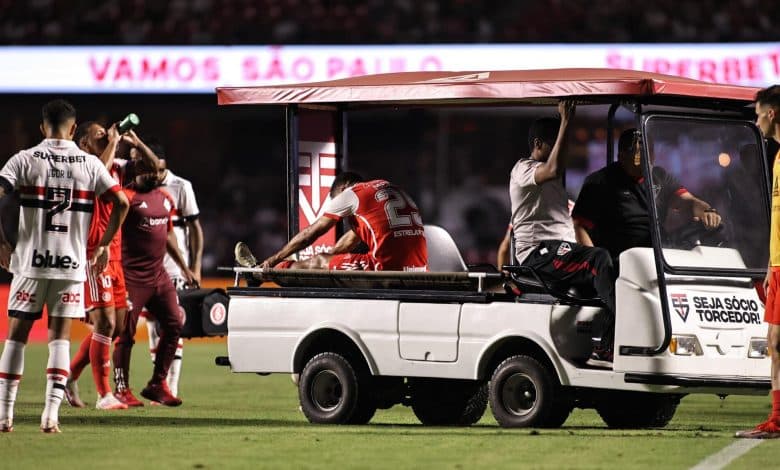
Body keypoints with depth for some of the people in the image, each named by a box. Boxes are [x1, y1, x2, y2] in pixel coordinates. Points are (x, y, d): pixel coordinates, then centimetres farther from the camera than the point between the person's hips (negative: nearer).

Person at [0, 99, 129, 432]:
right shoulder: (89, 164, 3)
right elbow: (121, 203, 0)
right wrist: (104, 245, 11)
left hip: (31, 260, -1)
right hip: (72, 263, 1)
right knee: (60, 336, 4)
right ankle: (51, 414, -5)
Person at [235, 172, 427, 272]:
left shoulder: (349, 194, 4)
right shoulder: (390, 187, 27)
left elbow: (310, 234, 11)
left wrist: (274, 260, 21)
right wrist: (329, 256, 44)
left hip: (387, 267, -7)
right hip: (419, 270, 7)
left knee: (318, 263, 14)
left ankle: (258, 271, 32)